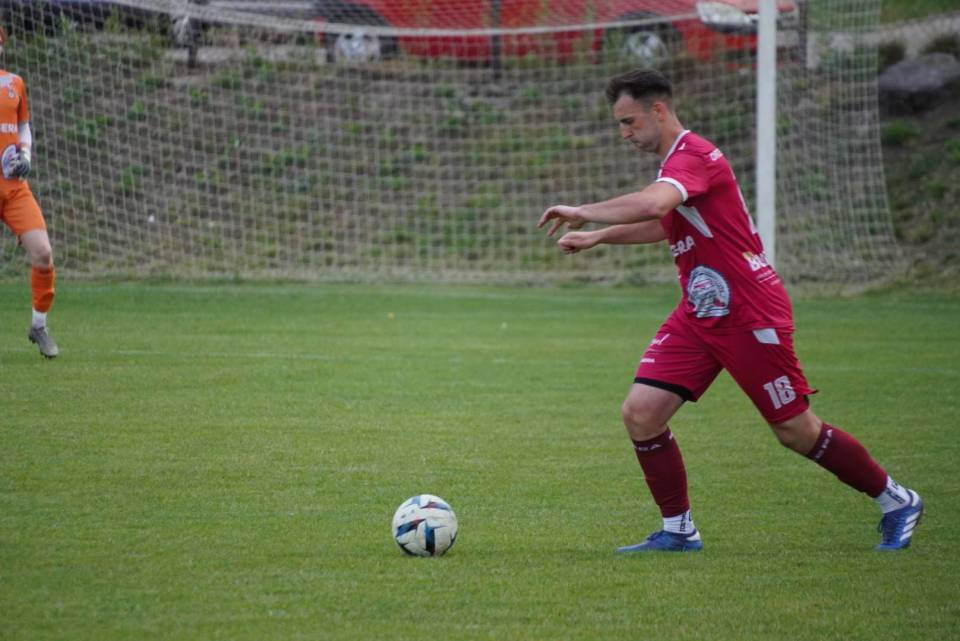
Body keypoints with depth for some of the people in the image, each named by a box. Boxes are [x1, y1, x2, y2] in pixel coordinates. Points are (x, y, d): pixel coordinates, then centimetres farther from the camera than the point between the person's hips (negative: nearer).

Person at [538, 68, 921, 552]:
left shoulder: (693, 157, -20)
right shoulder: (676, 163, 12)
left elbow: (650, 205, -39)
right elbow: (663, 225, 30)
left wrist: (582, 212, -28)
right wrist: (596, 236, 21)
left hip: (750, 316, -9)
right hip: (698, 316, 9)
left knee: (796, 431, 0)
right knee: (640, 412, -6)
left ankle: (898, 502, 18)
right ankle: (678, 530, 5)